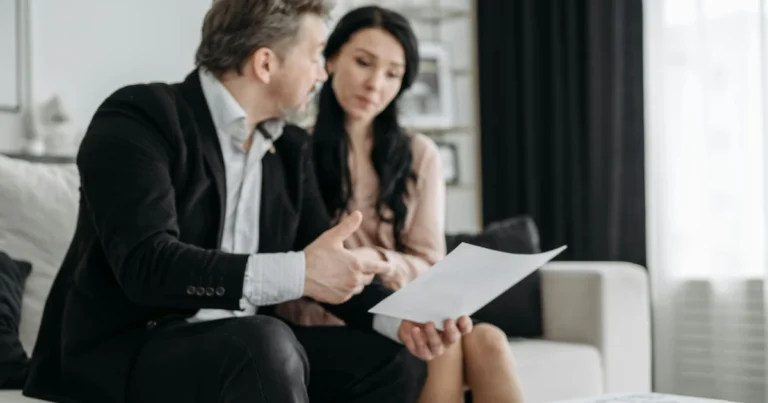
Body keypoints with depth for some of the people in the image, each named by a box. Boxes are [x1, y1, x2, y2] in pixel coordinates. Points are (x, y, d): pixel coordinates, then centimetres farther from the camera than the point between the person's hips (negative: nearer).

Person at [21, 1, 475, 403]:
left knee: (393, 358, -6)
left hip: (243, 349, 7)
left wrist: (402, 319, -11)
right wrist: (297, 273, -33)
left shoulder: (290, 148, 12)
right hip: (122, 351, -7)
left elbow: (326, 266, 9)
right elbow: (147, 264, -25)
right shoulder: (139, 117, -12)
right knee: (268, 345, -33)